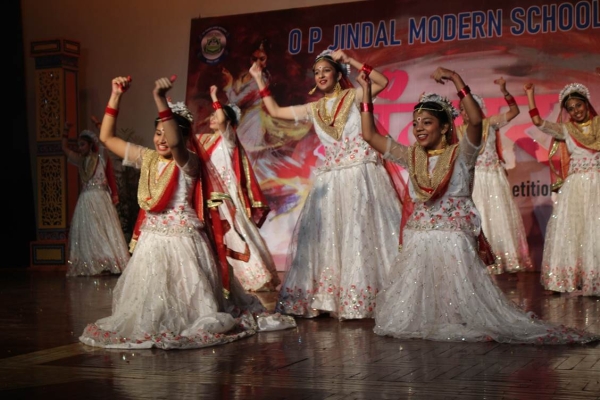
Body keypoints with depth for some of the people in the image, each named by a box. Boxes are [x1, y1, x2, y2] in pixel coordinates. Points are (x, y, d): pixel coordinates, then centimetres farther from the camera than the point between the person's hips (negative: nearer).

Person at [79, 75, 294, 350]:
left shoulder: (189, 162, -10)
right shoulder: (146, 159, 8)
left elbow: (174, 143, -34)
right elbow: (107, 137, 11)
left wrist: (161, 100, -45)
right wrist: (116, 96, 3)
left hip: (182, 240, -6)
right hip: (151, 240, 6)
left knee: (185, 299, -3)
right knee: (149, 299, 10)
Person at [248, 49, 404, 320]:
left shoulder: (353, 97, 3)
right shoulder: (313, 110, 15)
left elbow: (383, 82, -12)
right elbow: (275, 111, 21)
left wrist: (350, 61, -13)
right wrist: (259, 80, 19)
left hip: (363, 173, -4)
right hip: (332, 179, 5)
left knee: (363, 232, -5)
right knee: (330, 235, 3)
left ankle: (368, 296, -1)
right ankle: (328, 298, 8)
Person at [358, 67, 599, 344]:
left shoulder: (460, 154, -2)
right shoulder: (411, 156, 11)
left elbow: (476, 120, -21)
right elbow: (370, 135, 12)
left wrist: (457, 80, -23)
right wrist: (366, 91, 9)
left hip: (453, 242, -5)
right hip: (417, 243, 5)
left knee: (462, 306, -7)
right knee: (408, 314, 4)